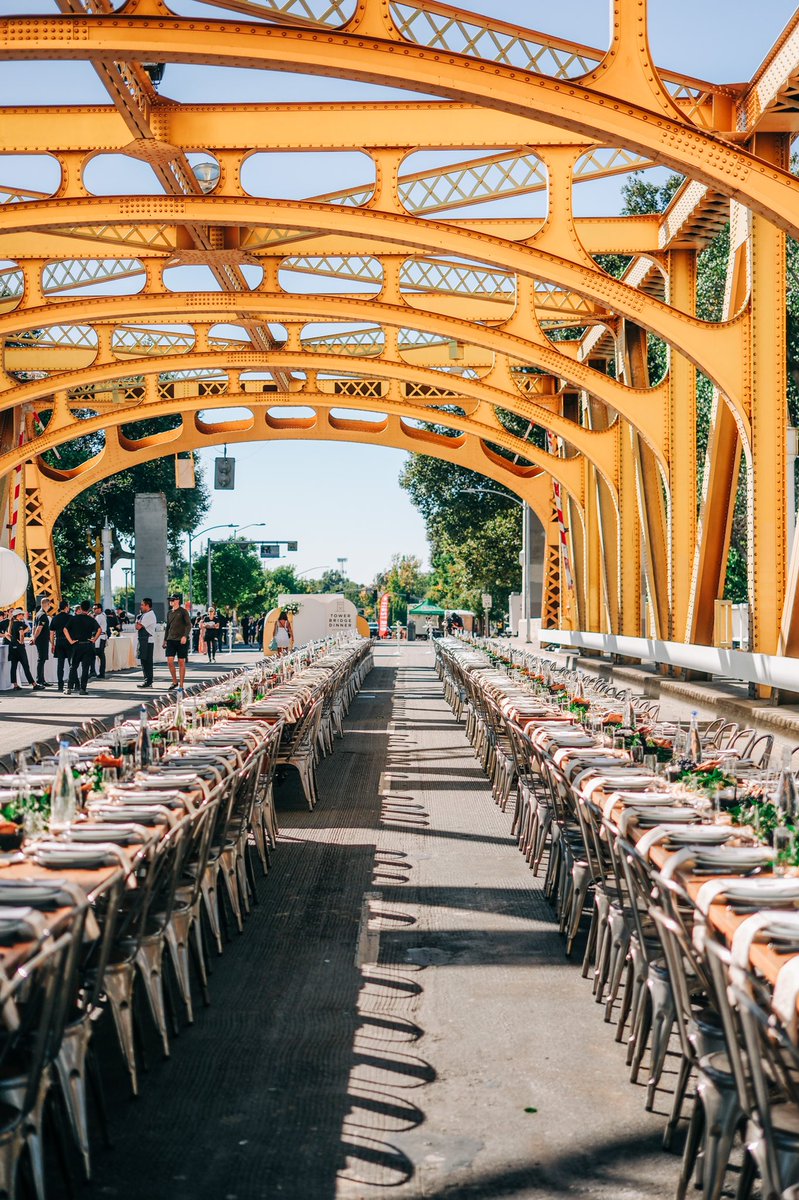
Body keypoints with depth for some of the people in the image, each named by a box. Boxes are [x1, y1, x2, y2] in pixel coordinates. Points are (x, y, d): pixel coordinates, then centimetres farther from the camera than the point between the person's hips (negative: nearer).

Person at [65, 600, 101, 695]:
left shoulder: (74, 618, 1)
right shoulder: (91, 619, 0)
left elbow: (65, 630, -7)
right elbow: (99, 629, -13)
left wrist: (70, 641, -5)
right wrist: (94, 639, -4)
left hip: (77, 645, 0)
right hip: (88, 646, 0)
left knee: (73, 667, 10)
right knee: (85, 668, 4)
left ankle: (69, 687, 4)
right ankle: (83, 689, 1)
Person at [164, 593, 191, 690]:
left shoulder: (183, 611, -4)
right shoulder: (170, 612, 14)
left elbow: (188, 625, -8)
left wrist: (185, 636, -21)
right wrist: (165, 639, 20)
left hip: (182, 640, -5)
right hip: (171, 640, 5)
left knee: (181, 662, 1)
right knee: (170, 661, -3)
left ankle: (181, 685, 6)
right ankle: (174, 682, 12)